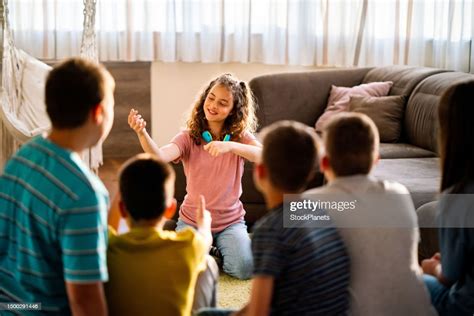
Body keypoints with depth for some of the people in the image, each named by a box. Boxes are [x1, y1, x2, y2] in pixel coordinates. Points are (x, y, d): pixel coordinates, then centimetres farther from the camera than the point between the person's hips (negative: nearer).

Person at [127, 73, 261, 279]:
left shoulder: (240, 135, -5)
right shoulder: (188, 138, -8)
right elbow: (159, 156, -27)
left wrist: (230, 146, -41)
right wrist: (142, 133, -48)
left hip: (230, 220, 0)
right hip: (192, 220, 0)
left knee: (244, 268, -22)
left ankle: (219, 249, 12)